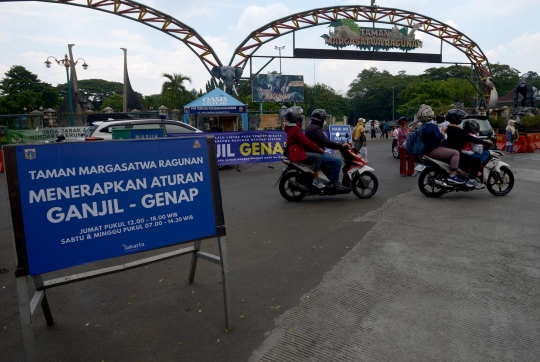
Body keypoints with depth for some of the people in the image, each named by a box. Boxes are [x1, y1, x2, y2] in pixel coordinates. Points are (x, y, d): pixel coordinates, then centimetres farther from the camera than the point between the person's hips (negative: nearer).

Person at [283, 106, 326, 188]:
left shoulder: (294, 127, 18)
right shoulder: (295, 129, -15)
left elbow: (304, 140, 20)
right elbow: (305, 141, -21)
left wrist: (316, 147, 16)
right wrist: (318, 148, -15)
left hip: (297, 151, 11)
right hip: (297, 154, -11)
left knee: (316, 154, 19)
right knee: (317, 156, -21)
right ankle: (316, 180, -18)